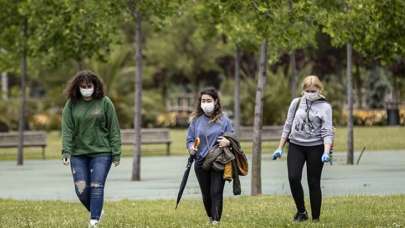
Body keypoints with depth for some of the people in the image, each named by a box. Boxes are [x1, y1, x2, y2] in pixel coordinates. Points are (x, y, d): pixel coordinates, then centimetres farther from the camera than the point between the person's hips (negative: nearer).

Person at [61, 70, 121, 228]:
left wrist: (116, 154, -4)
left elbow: (114, 130, 0)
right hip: (78, 153, 2)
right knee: (81, 189, 0)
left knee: (96, 187, -10)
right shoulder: (71, 104, 2)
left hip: (101, 152, -2)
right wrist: (66, 152, -14)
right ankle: (97, 211, 25)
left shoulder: (105, 102, -1)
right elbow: (67, 129, -3)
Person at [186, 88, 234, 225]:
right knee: (206, 194, 11)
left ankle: (216, 221, -6)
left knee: (216, 192, -9)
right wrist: (191, 148, -12)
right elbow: (189, 140, 9)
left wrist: (228, 142, -16)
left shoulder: (224, 120, 0)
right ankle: (210, 218, 32)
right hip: (201, 163, 3)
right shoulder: (196, 120, 5)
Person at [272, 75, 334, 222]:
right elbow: (288, 126, 13)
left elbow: (327, 132, -8)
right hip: (295, 145, 2)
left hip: (315, 148, -2)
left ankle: (316, 218, 11)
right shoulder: (296, 103, 7)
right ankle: (301, 212, 3)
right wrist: (280, 148, 11)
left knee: (314, 183, 1)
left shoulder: (325, 107, -3)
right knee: (293, 177, -14)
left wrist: (326, 152, -22)